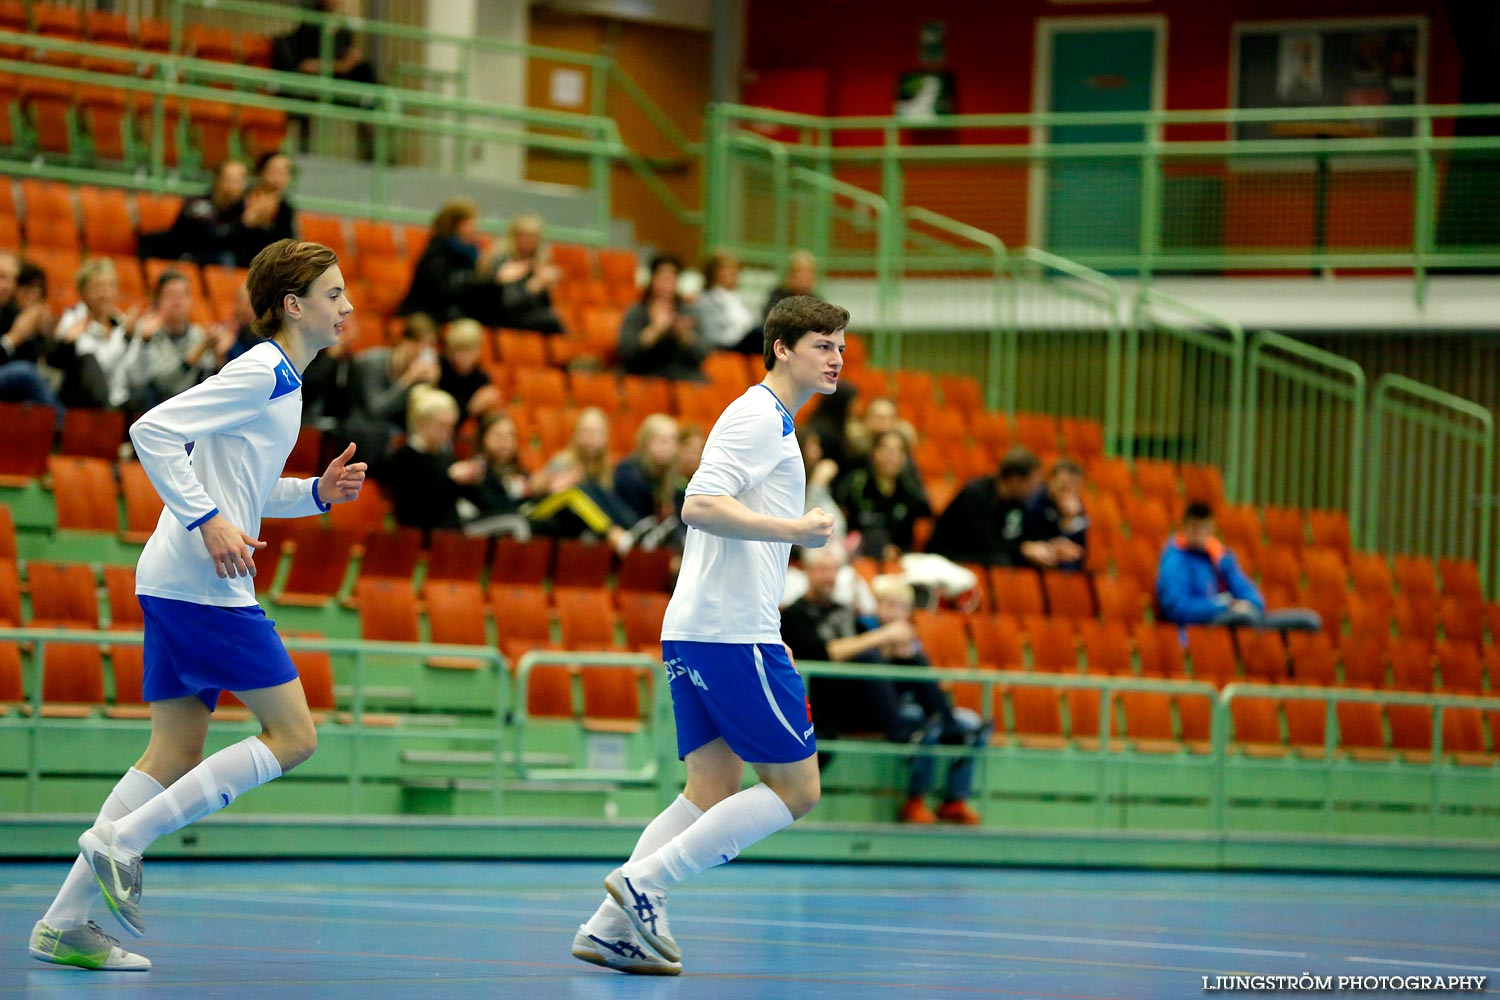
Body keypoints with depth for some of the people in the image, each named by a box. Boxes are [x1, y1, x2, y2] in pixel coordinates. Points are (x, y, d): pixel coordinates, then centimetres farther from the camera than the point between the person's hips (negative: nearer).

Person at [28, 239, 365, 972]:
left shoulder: (281, 378, 18)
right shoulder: (261, 372, -12)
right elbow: (153, 431, -20)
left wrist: (317, 492, 13)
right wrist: (207, 522, -22)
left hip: (176, 583, 10)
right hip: (202, 583, -10)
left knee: (177, 755, 8)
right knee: (292, 735, -6)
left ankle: (65, 923, 4)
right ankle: (121, 838, -10)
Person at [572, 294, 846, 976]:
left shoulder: (770, 421, 22)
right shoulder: (758, 415, -10)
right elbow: (699, 506, -20)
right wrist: (795, 530, -25)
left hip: (694, 632, 10)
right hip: (733, 634, -10)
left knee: (711, 792, 6)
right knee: (795, 788, -6)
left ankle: (612, 927, -1)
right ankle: (643, 882, -11)